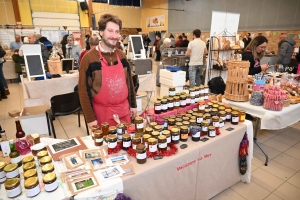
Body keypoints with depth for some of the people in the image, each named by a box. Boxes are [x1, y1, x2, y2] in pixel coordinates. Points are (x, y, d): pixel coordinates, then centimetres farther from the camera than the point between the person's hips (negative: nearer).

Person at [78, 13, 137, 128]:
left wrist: (133, 105, 10)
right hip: (102, 113, -4)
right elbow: (83, 90, -10)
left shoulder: (121, 55, 4)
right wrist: (90, 118, -11)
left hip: (124, 111, 5)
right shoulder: (89, 58, -11)